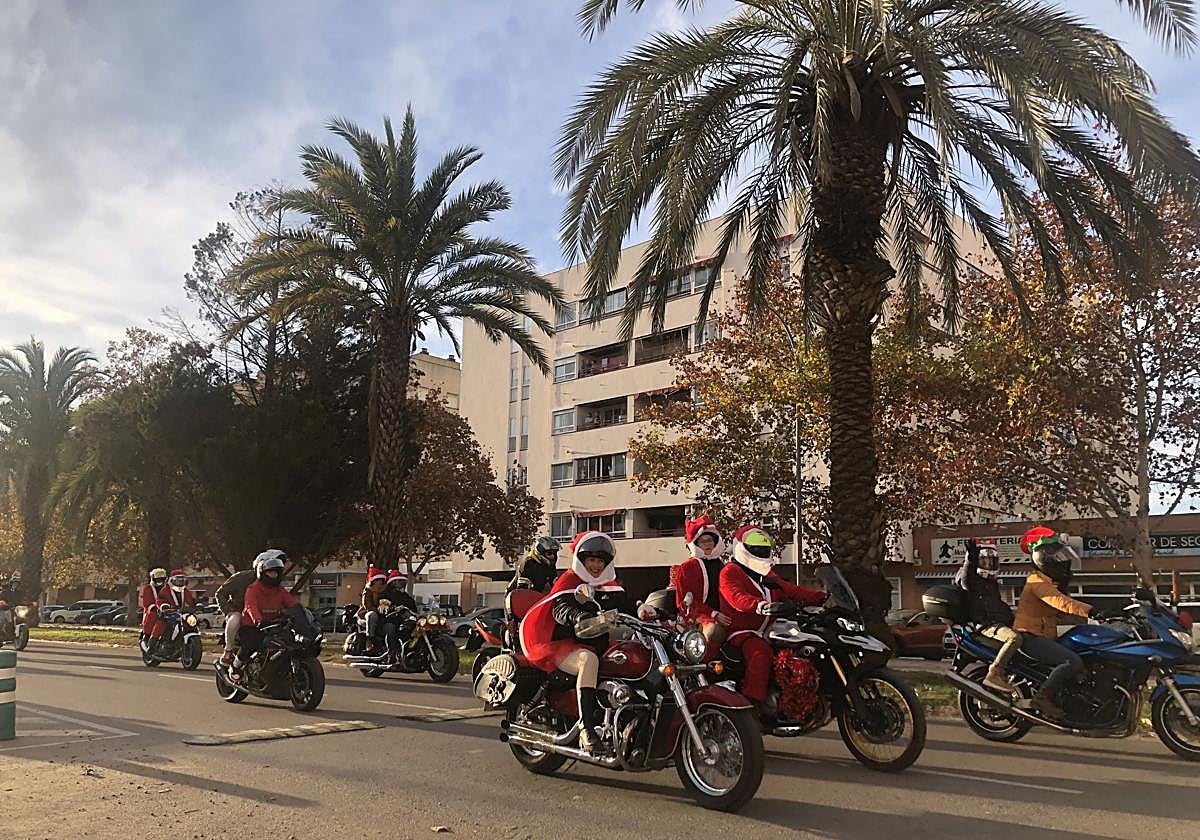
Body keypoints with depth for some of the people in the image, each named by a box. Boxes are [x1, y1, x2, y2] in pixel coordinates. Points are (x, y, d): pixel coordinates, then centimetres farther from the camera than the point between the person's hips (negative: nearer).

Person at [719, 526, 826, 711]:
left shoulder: (768, 576, 25)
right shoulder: (730, 572, -3)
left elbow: (792, 591, 16)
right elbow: (738, 598, -22)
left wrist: (821, 597, 1)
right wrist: (761, 606, -42)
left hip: (767, 632, 8)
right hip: (741, 631, -8)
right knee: (760, 651, -37)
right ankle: (752, 701, -38)